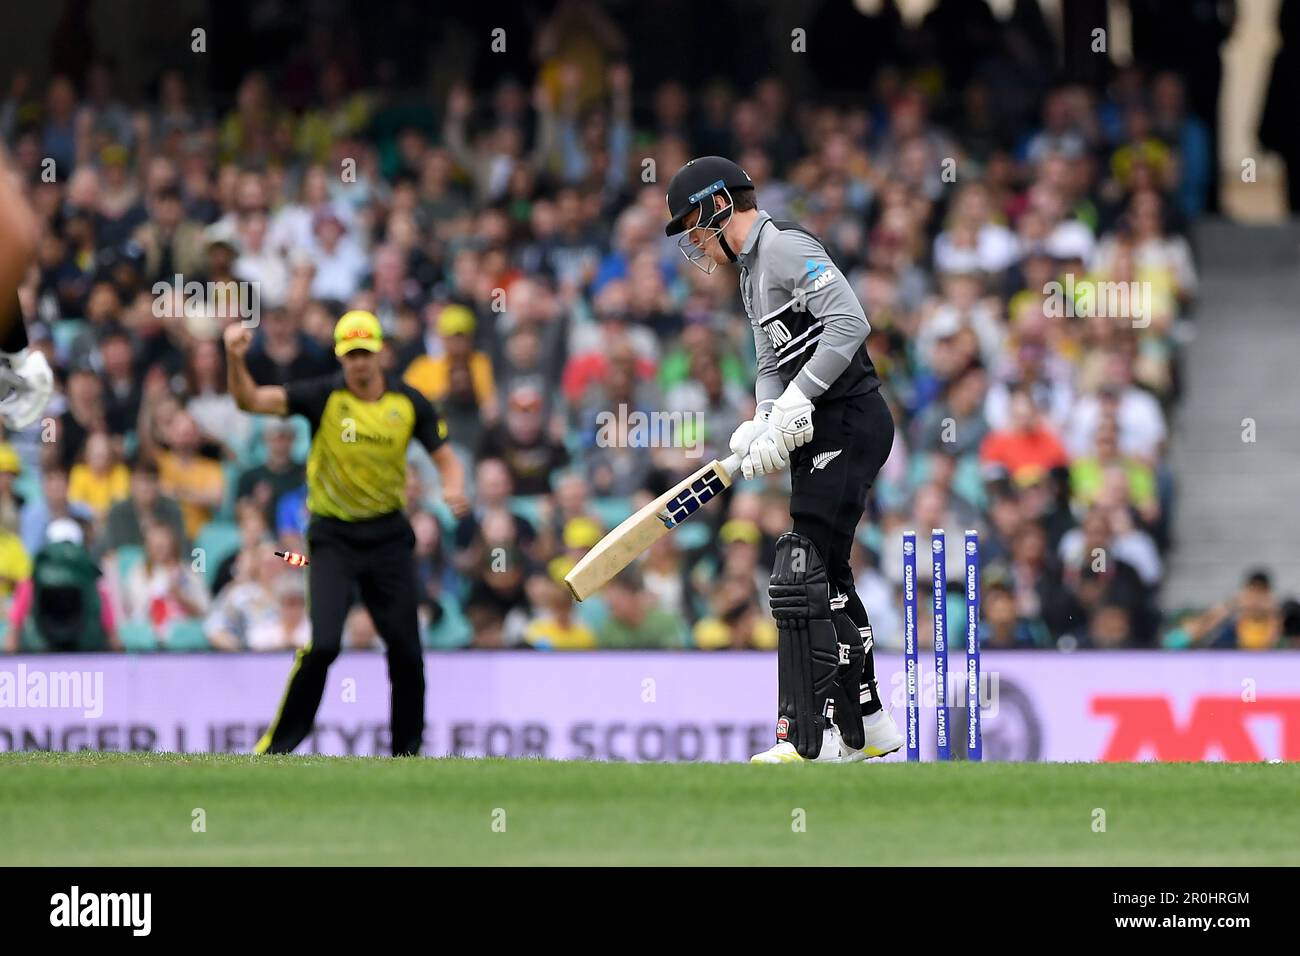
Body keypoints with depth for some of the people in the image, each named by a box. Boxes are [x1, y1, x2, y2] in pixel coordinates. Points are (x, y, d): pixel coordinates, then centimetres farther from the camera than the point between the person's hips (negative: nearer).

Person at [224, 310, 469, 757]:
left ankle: (407, 751, 19)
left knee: (406, 651, 2)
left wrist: (453, 487, -19)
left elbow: (445, 456, 4)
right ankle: (277, 744, -3)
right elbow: (252, 400, -21)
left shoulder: (409, 403, -2)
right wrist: (235, 359, -40)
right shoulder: (324, 397, -11)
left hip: (388, 535, 3)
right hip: (333, 537, -3)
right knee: (323, 644, -17)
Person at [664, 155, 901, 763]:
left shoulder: (784, 246, -11)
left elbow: (849, 323, -22)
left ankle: (809, 739, -16)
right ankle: (866, 726, 27)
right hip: (823, 433, 11)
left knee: (799, 577, -14)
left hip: (849, 422, -11)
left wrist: (795, 403, -23)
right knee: (825, 577, 18)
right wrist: (765, 427, -2)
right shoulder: (753, 272, 22)